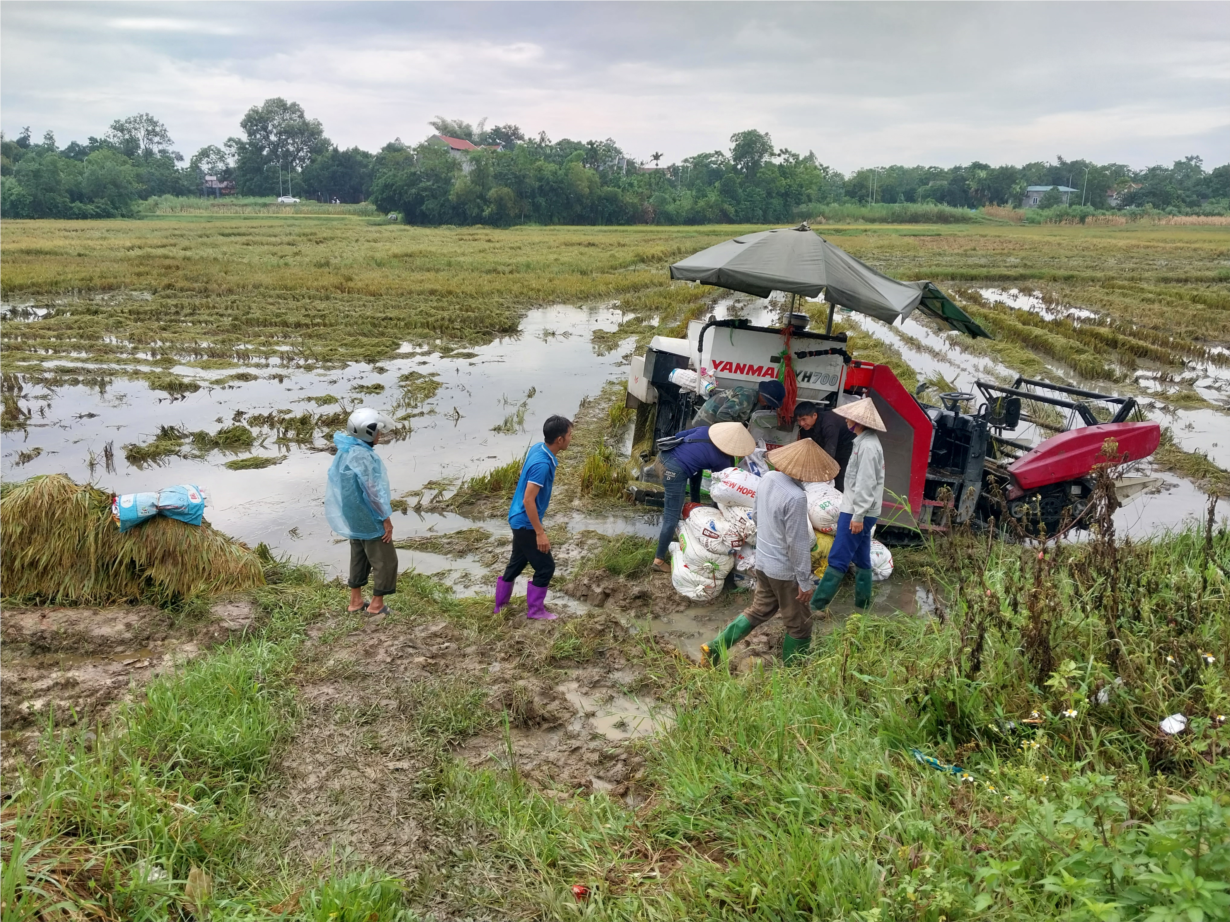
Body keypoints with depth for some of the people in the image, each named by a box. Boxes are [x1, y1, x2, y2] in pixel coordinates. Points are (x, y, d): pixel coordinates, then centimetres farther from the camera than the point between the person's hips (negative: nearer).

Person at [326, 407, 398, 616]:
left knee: (360, 558, 20)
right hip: (368, 519, -10)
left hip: (354, 517, 10)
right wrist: (386, 518, -18)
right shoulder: (362, 456, -26)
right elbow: (372, 490, -25)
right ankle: (376, 604, 10)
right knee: (385, 560, 3)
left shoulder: (347, 451, 4)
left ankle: (356, 601, 29)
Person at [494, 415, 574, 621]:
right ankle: (535, 610, 18)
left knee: (517, 562, 22)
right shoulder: (542, 464, -29)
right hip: (526, 523, -10)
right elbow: (528, 500, -28)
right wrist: (540, 532, -24)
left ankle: (501, 605, 35)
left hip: (519, 519, 10)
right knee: (545, 567, 4)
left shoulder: (537, 448, -1)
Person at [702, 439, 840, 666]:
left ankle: (714, 648, 22)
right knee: (799, 625, 14)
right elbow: (798, 544, -24)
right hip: (785, 570, -7)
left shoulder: (767, 478, -7)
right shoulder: (796, 497, -30)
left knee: (759, 611, 24)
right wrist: (804, 581, -13)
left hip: (763, 561, 8)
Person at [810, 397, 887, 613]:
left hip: (858, 513, -10)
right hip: (858, 511, 10)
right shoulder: (865, 442, 14)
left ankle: (816, 604, -7)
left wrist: (857, 515, -23)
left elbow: (866, 484, -23)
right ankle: (863, 603, 20)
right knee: (861, 559, 13)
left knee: (838, 559, -8)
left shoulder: (868, 446, -19)